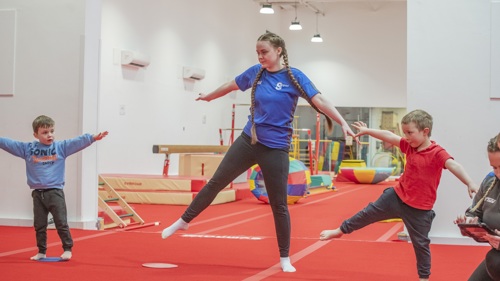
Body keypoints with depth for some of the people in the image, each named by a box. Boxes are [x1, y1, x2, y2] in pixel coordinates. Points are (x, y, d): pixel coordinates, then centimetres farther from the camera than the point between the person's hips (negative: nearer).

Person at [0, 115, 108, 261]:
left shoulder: (61, 147, -1)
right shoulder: (27, 148, 4)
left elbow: (78, 142, -9)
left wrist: (93, 138, -21)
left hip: (55, 192, -2)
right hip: (37, 194, 2)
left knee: (61, 223, 0)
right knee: (39, 225, 10)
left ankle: (67, 249, 12)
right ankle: (41, 252, 22)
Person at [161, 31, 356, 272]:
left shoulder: (294, 76, -10)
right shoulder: (255, 72, 3)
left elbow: (320, 101, -17)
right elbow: (230, 86, 20)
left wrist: (343, 123, -29)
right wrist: (208, 96, 36)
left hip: (275, 148, -3)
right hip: (248, 140, 4)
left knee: (278, 205, 4)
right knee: (216, 182, 7)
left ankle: (285, 259, 17)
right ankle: (184, 221, 24)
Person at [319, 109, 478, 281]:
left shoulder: (437, 153, -22)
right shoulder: (409, 145, -1)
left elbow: (453, 165, -36)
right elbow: (388, 136, 9)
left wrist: (470, 183, -52)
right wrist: (367, 131, 20)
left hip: (419, 208, -6)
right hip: (397, 196, 6)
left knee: (420, 243, 5)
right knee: (369, 213, 20)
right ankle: (340, 231, 41)